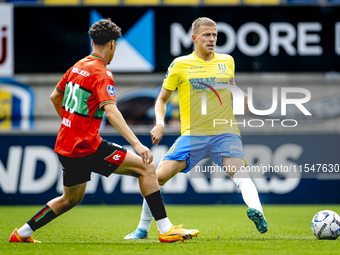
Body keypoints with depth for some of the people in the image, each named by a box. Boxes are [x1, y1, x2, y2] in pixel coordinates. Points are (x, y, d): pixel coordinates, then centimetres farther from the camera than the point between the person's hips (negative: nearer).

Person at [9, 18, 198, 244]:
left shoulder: (77, 67, 12)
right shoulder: (101, 74, -14)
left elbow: (55, 97, 26)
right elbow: (111, 111, -27)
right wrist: (137, 144, -35)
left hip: (65, 147, 9)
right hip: (87, 147, -9)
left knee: (71, 199, 27)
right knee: (145, 167, -7)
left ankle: (22, 233, 31)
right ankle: (165, 229, -13)